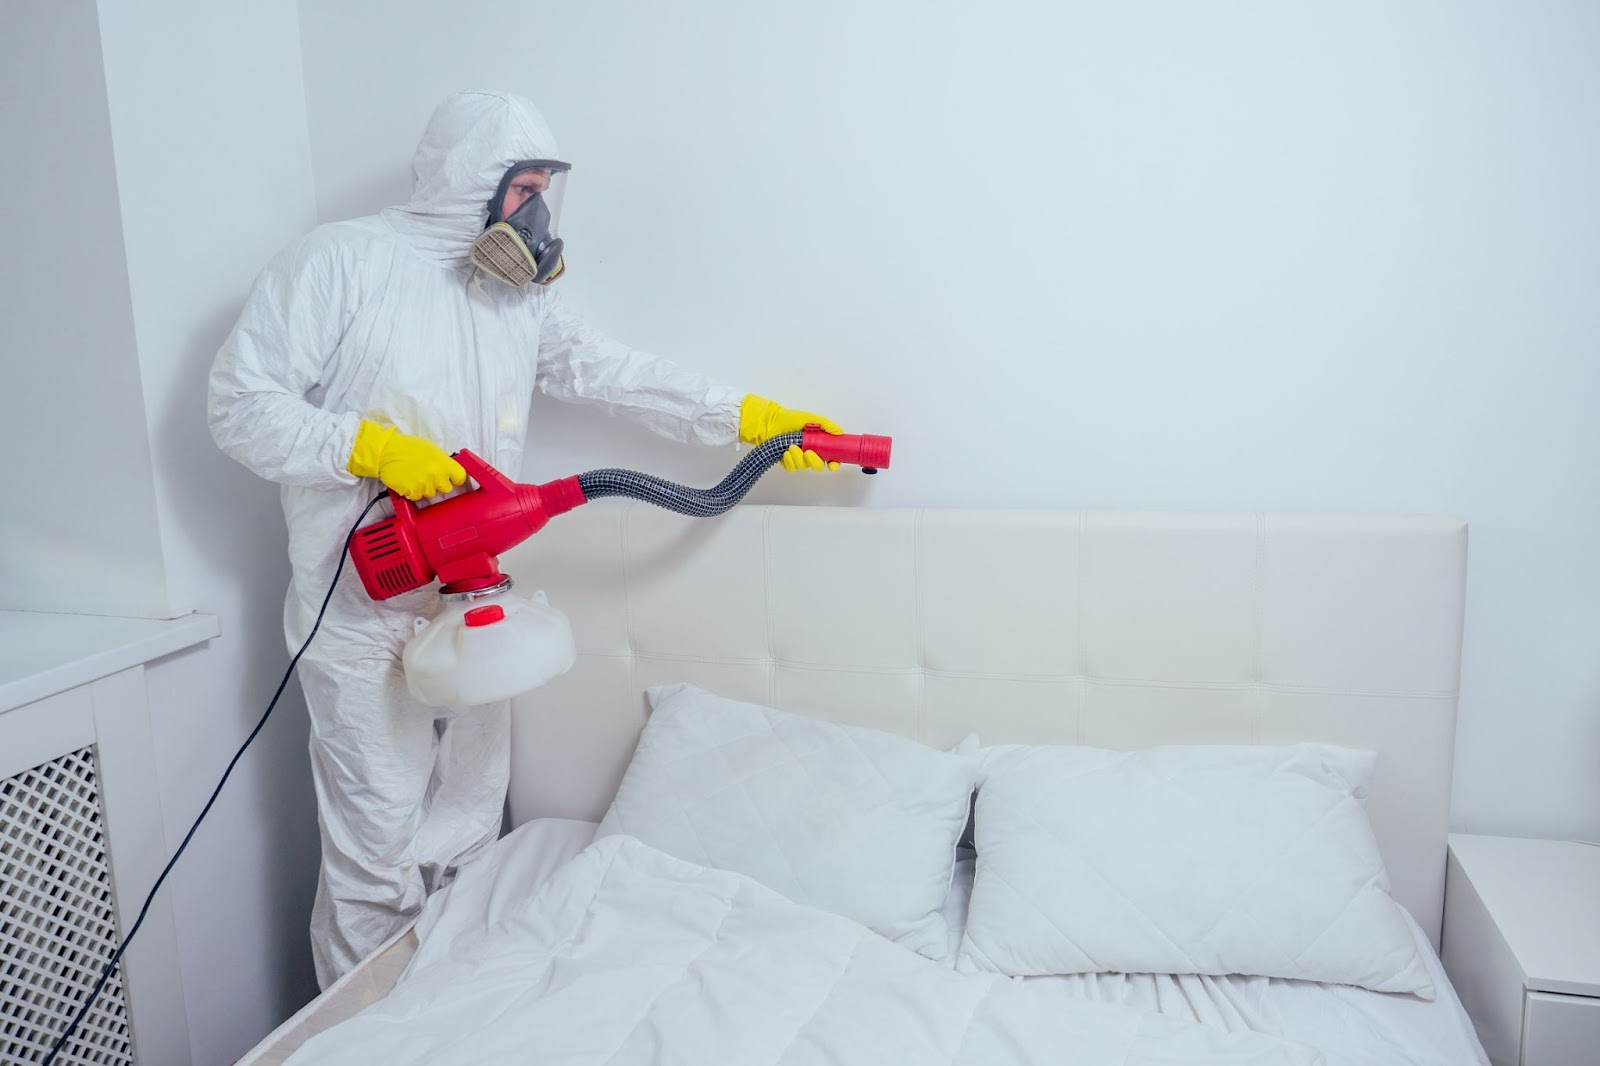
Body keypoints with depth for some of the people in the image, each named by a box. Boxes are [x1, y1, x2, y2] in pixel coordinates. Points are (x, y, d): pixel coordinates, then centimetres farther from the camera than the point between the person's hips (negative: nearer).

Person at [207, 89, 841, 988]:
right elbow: (242, 405, -9)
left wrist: (748, 416, 1)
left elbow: (615, 373, 9)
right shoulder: (343, 260, -7)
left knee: (468, 841, 14)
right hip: (367, 617, -6)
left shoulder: (523, 292, 13)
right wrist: (369, 446, -20)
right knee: (380, 853, 1)